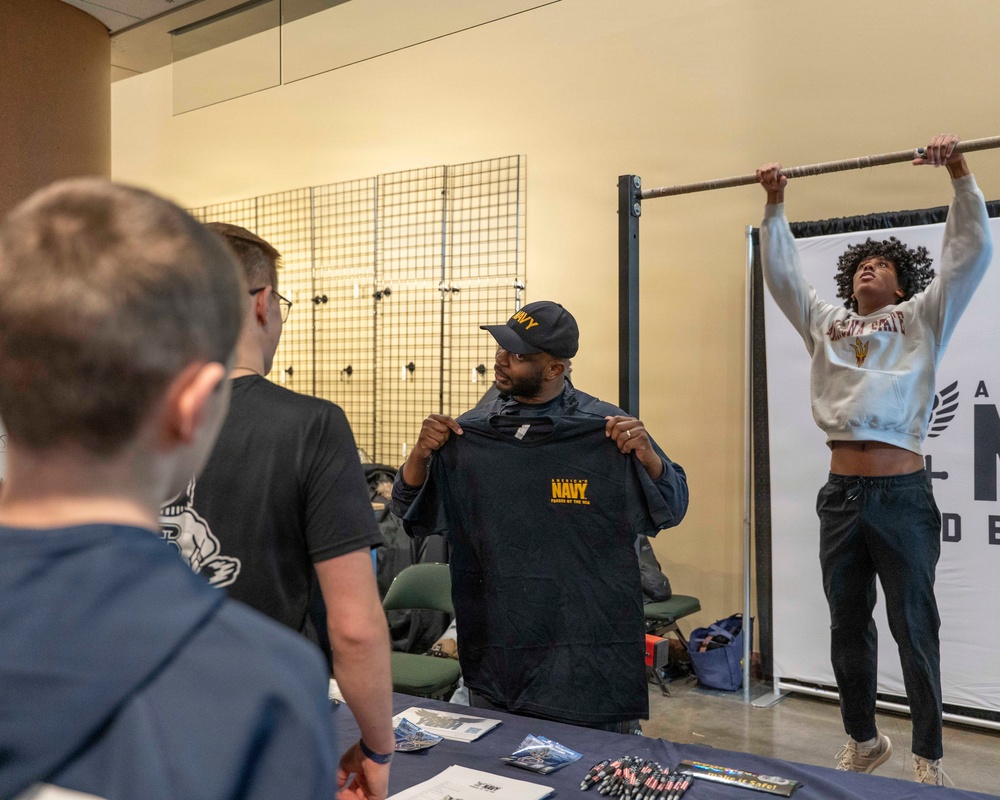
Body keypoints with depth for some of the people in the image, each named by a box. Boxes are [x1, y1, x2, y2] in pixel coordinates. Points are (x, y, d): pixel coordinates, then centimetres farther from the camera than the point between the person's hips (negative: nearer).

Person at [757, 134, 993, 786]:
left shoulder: (921, 319, 7)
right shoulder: (824, 323, 17)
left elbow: (971, 253, -1)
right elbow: (781, 271, 19)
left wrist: (959, 171, -6)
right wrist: (776, 204, 15)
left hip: (902, 495, -4)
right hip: (841, 494, 4)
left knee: (914, 629, 4)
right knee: (848, 628, 13)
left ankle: (929, 757, 17)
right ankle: (864, 742, 30)